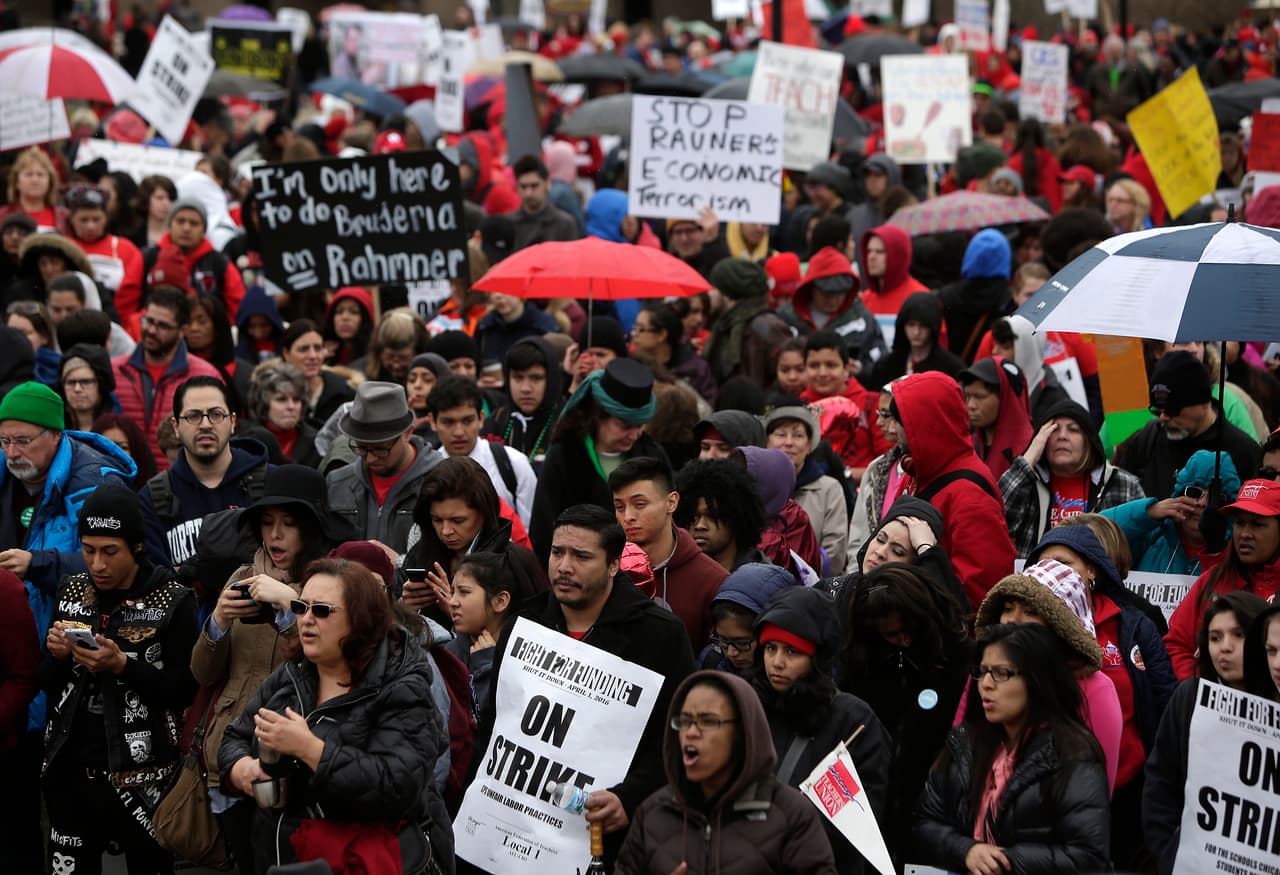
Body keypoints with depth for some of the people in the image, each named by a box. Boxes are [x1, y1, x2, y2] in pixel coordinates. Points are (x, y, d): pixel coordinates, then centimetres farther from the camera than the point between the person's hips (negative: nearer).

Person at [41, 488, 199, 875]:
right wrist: (57, 656, -8)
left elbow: (183, 692, -9)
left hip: (140, 775, -4)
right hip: (69, 769, 4)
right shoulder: (72, 591, 8)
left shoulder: (173, 602, -7)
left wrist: (122, 666, -21)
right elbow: (48, 683, 13)